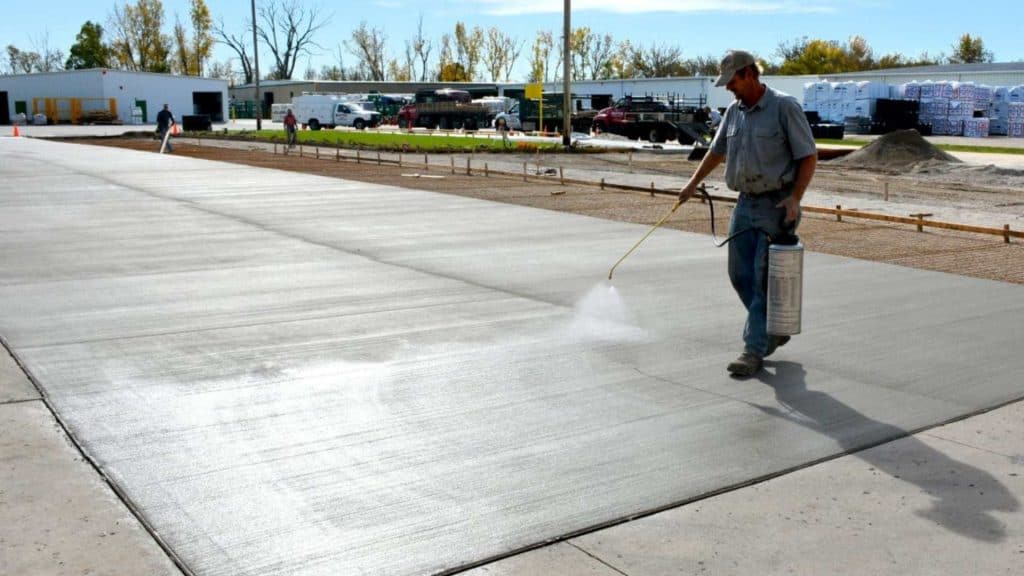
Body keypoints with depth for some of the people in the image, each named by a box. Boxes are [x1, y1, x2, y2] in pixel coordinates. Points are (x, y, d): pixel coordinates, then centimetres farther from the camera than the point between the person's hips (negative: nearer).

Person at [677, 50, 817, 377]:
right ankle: (773, 331, 27)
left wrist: (795, 198, -20)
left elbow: (809, 156, -11)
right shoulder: (734, 111, 10)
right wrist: (693, 184, 21)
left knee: (764, 280, -6)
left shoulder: (785, 107, -10)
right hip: (745, 203, 7)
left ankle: (754, 351, -2)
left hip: (777, 206, -7)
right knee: (740, 275, 8)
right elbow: (717, 151, 24)